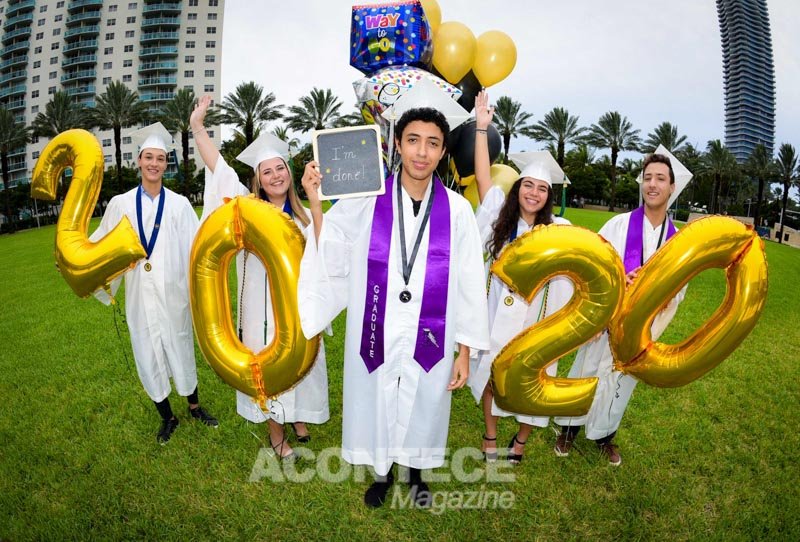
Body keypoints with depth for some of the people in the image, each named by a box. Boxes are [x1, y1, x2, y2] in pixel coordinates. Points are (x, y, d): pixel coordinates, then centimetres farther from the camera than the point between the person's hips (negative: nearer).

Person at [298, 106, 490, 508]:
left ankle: (416, 474, 48)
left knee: (422, 408, 20)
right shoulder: (366, 200, -8)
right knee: (377, 407, 18)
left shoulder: (457, 210, -7)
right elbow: (331, 261, -8)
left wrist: (464, 351, -1)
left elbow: (468, 284, -3)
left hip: (430, 338, 1)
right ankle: (383, 473, 47)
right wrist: (314, 203, -18)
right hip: (377, 336, 0)